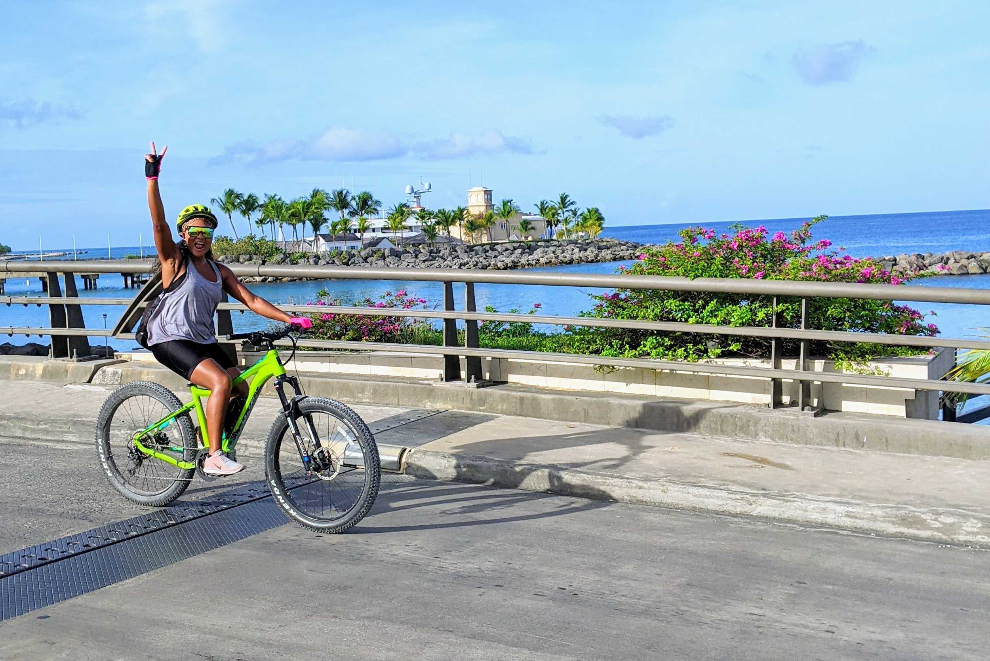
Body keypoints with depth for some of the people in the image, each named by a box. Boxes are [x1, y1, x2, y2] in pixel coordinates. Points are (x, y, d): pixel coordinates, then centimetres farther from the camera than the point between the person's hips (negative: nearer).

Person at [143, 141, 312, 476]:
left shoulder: (219, 271, 10)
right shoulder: (175, 261, -5)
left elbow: (252, 301, 5)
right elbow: (159, 222, -19)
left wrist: (291, 319, -7)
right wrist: (152, 178, -31)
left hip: (204, 342, 7)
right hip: (170, 341, -7)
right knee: (221, 382, -26)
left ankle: (211, 448, 16)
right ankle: (213, 457, -19)